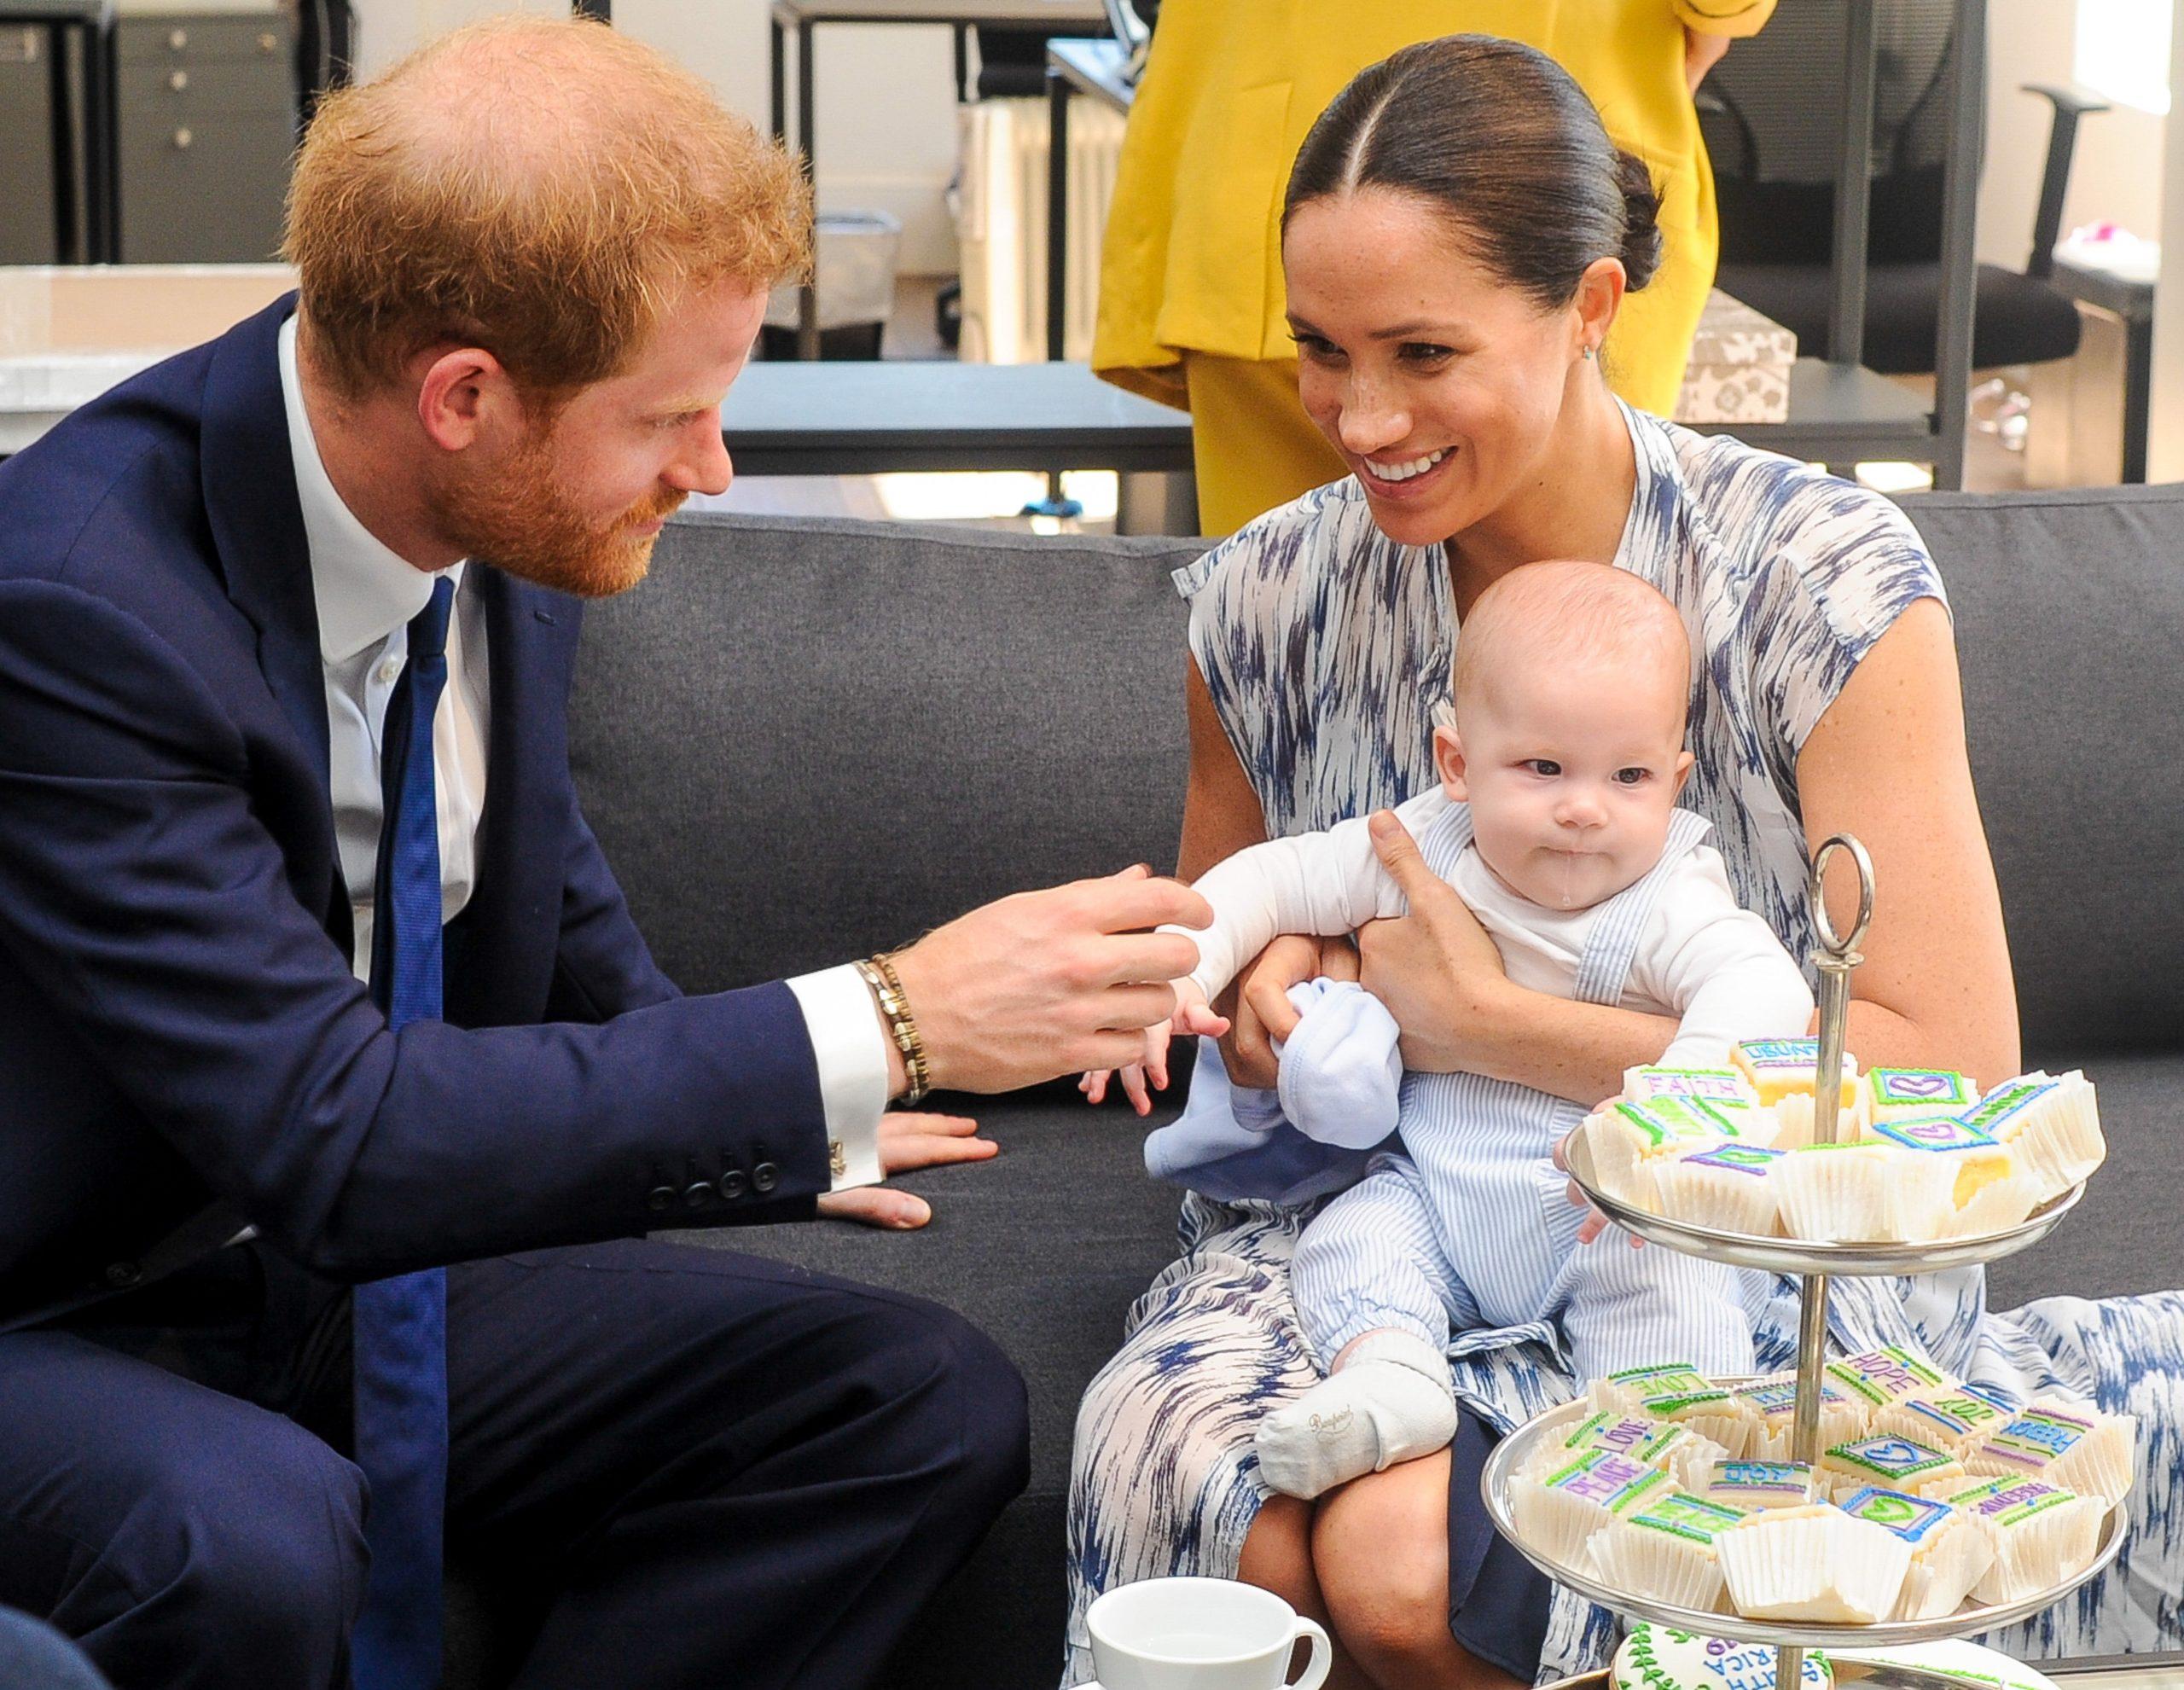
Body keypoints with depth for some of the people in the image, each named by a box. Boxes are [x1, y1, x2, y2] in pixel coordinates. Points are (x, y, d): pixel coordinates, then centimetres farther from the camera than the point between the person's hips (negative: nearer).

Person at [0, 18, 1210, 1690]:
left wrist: (773, 1111, 7)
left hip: (381, 1268, 7)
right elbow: (332, 1132, -32)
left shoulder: (519, 524, -5)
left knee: (929, 1409, -9)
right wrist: (888, 1030, -31)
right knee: (243, 1540, -39)